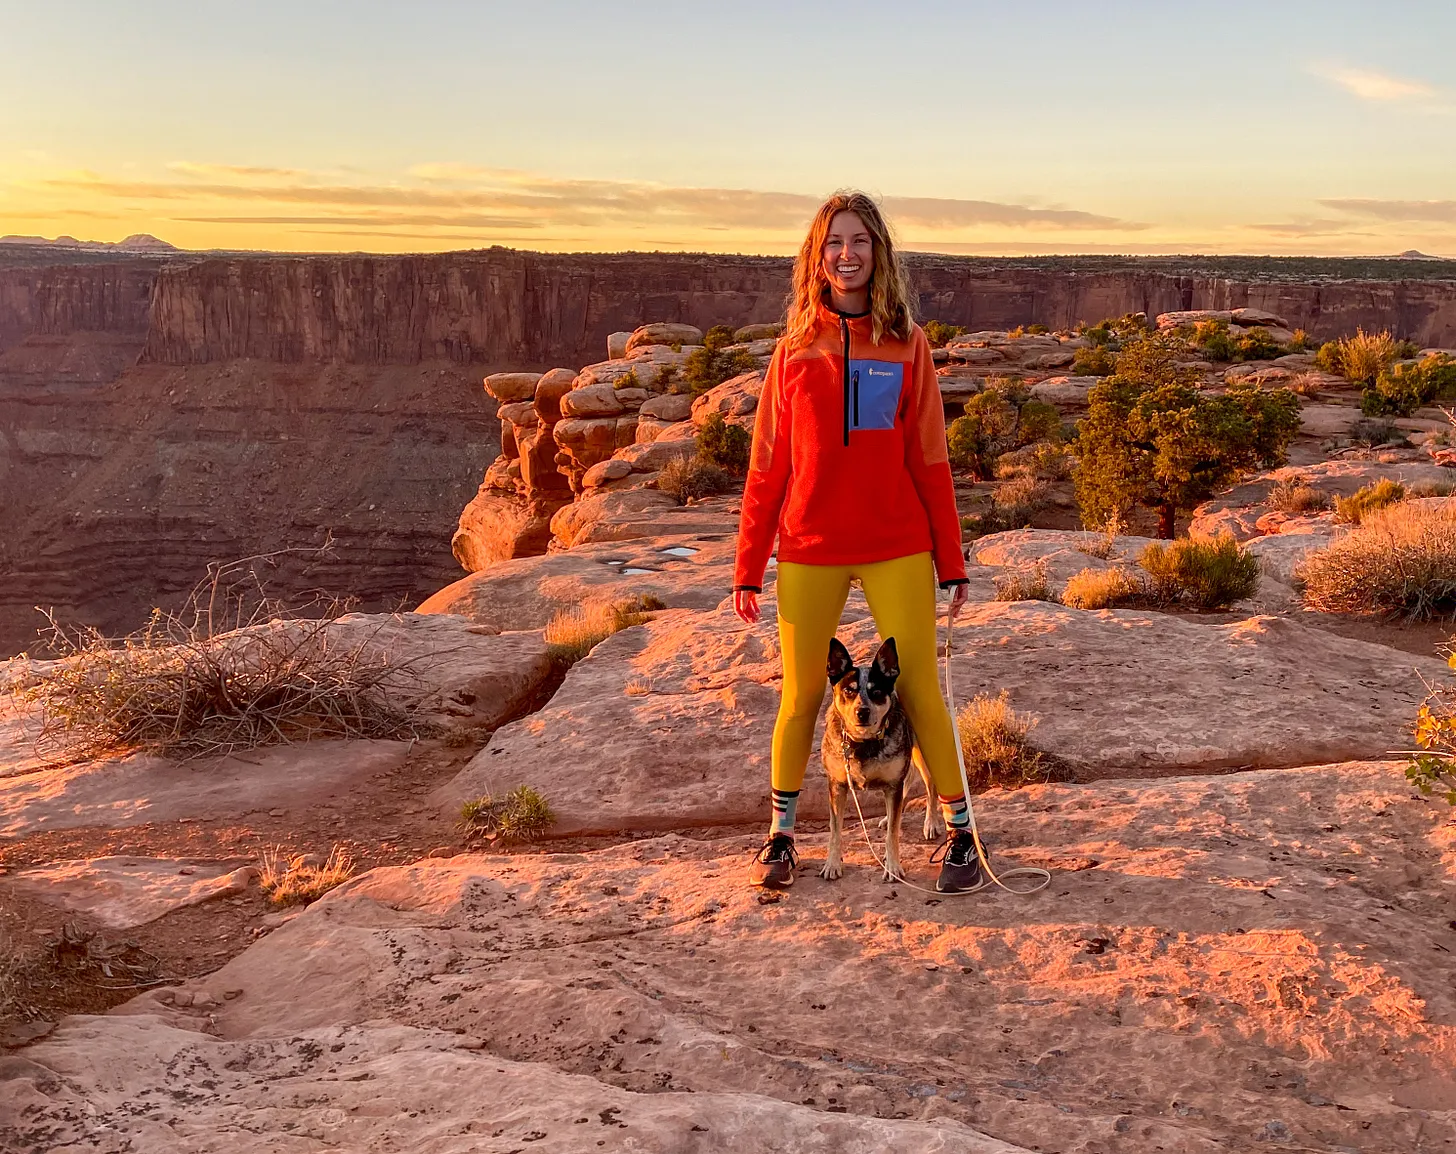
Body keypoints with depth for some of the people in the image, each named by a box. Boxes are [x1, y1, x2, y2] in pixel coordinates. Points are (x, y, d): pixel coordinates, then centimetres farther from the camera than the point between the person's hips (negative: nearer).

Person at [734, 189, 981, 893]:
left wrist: (951, 563, 1)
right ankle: (781, 834, 24)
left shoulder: (907, 345, 3)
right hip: (809, 550, 1)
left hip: (897, 549, -1)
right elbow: (767, 466, 6)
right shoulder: (796, 349, 5)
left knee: (919, 691, 1)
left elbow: (929, 459, 3)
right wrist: (748, 566, 3)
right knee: (801, 696, 7)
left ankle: (959, 832, 15)